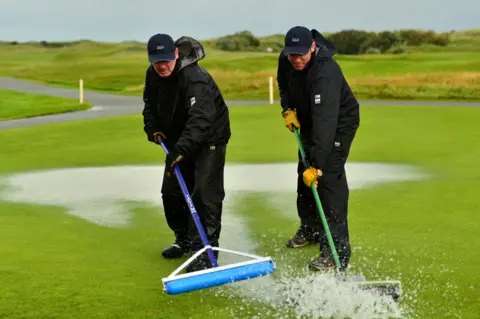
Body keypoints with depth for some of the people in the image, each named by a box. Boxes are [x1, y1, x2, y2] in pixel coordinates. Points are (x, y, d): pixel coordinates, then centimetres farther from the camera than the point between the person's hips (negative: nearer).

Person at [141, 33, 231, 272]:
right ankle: (185, 240, 32)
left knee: (204, 194, -17)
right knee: (171, 191, 13)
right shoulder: (153, 75, -5)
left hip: (209, 138, -8)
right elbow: (150, 103, 15)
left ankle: (205, 253, -14)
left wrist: (181, 150, -52)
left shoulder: (195, 79, -32)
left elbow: (200, 120, -43)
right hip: (179, 139, 8)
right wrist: (153, 127, -3)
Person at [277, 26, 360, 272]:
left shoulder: (326, 73, -39)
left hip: (339, 124, -8)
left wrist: (317, 165, -50)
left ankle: (336, 250, -18)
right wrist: (288, 109, -6)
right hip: (308, 121, 8)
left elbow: (326, 122, -46)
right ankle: (310, 229, 38)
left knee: (328, 178, -19)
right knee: (304, 174, 17)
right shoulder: (286, 60, -14)